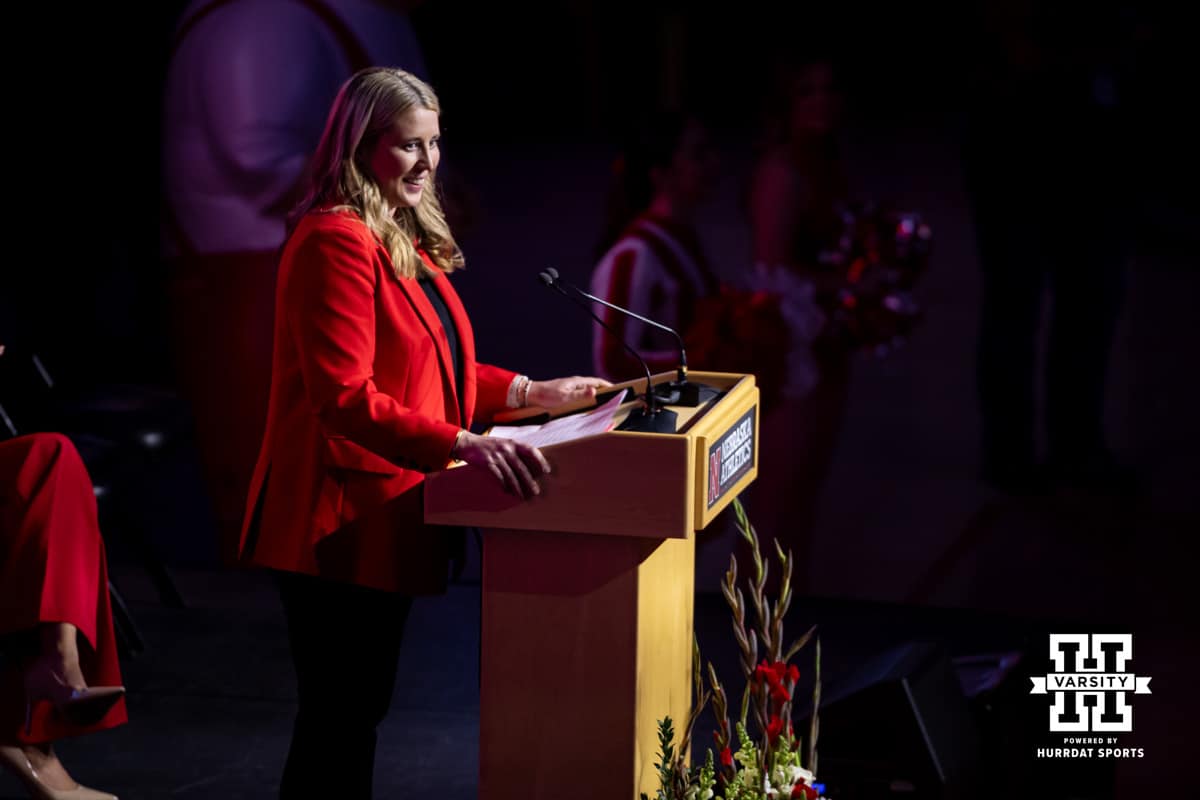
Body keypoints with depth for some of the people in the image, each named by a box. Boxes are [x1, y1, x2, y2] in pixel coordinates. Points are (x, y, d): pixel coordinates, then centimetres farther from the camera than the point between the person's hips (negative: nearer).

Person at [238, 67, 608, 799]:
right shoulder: (337, 241, -18)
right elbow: (345, 398, -26)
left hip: (385, 514, 10)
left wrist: (529, 391, 11)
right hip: (340, 520, -10)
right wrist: (464, 446, -35)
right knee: (339, 718, -4)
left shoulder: (405, 239, 15)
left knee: (359, 710, 18)